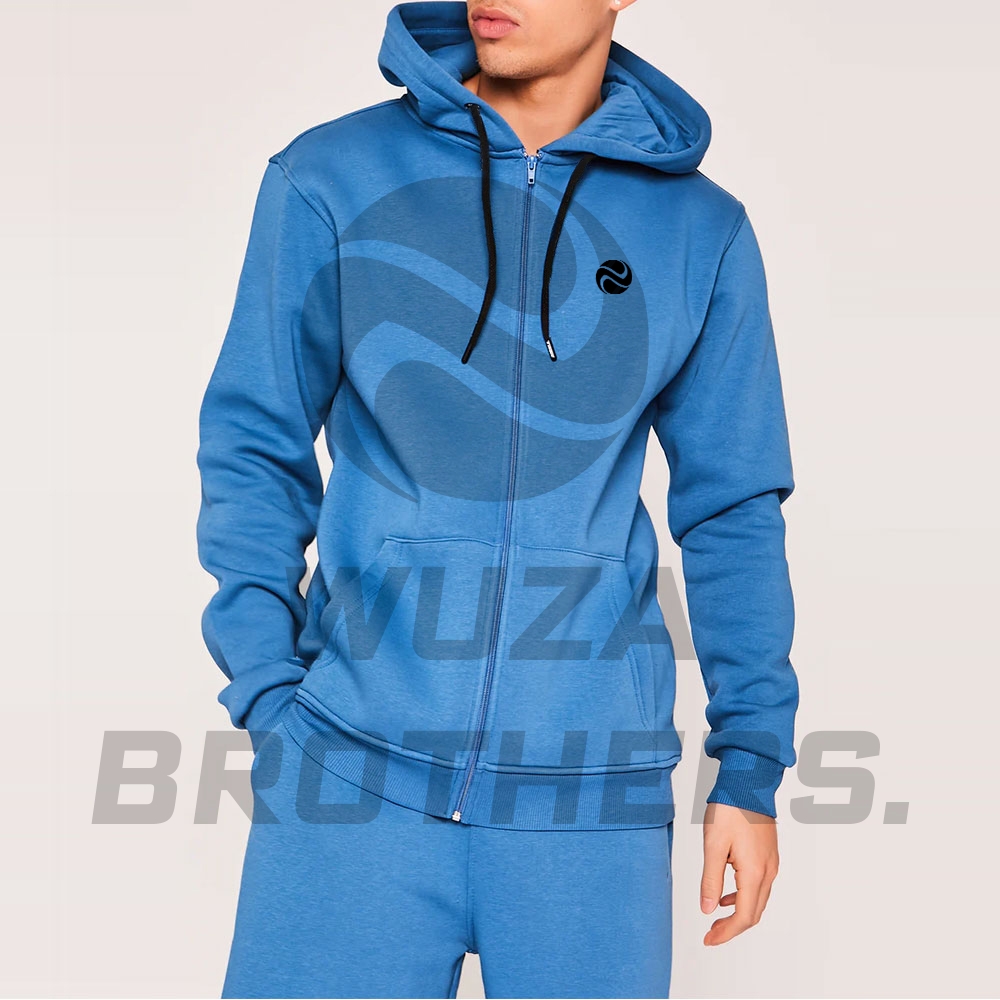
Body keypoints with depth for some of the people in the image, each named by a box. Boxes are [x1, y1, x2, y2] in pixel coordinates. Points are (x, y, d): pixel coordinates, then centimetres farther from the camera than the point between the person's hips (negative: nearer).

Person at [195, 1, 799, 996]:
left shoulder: (702, 232, 4)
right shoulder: (328, 179, 0)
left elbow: (732, 509, 9)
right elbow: (256, 448, 4)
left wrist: (751, 764, 7)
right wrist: (267, 696, -4)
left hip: (590, 797, 1)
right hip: (354, 769, -1)